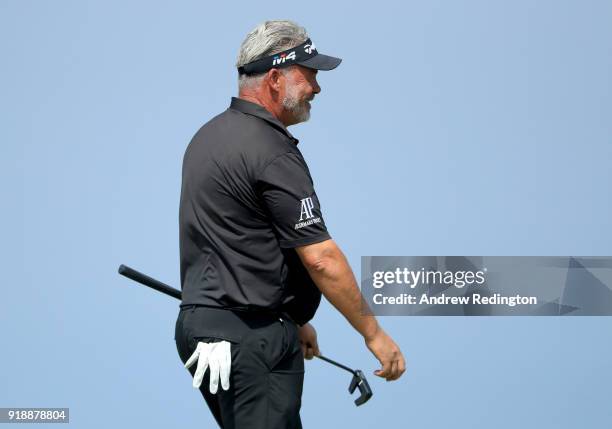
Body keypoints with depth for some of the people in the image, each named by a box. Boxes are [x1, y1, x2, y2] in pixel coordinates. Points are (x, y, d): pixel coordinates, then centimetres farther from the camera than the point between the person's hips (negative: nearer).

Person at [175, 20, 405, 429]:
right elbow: (320, 258, -17)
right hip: (250, 340, -10)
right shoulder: (272, 153, -16)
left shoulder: (208, 136, 15)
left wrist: (292, 320, 24)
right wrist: (373, 333, -9)